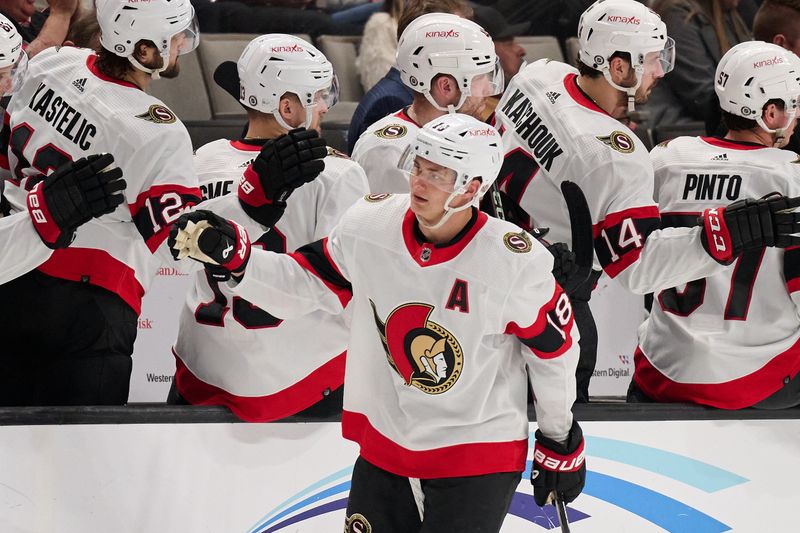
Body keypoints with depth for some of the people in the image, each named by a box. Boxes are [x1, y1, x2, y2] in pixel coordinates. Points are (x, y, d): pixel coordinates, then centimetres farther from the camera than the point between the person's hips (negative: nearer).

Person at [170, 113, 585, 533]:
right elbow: (305, 283, 3)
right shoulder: (371, 224, -10)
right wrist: (233, 256, -12)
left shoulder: (517, 262, -19)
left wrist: (560, 442, 6)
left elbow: (554, 349, -5)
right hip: (384, 447, 4)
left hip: (476, 459, -4)